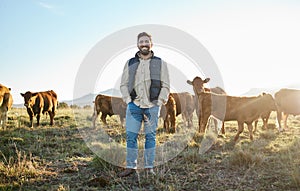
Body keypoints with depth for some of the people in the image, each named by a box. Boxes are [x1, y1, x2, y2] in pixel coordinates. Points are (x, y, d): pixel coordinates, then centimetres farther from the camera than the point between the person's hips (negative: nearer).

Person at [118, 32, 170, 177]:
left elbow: (165, 86, 6)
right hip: (134, 105, 1)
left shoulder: (160, 63, 8)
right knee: (131, 136, -1)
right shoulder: (130, 63, 11)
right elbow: (123, 84, 12)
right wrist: (128, 100, 0)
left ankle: (149, 167, 11)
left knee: (150, 137, 3)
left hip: (152, 106, -1)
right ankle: (130, 166, 8)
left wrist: (159, 102, -4)